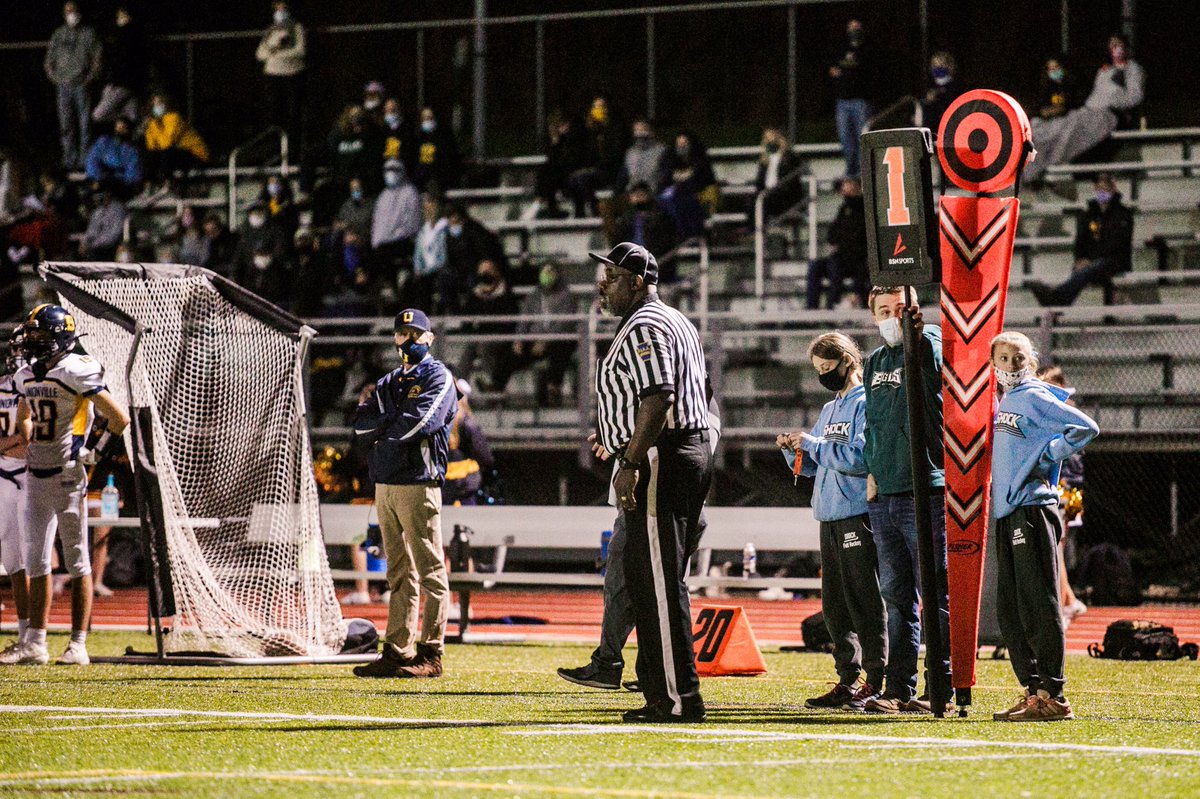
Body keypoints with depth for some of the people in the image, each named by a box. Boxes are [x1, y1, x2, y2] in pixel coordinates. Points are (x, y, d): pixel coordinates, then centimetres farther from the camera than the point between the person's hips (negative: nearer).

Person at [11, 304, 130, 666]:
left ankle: (78, 645, 0)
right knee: (36, 561, 7)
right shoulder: (27, 376, 11)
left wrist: (97, 451, -3)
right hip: (35, 478, 8)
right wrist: (23, 437, 14)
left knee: (77, 561, -1)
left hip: (66, 476, -8)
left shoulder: (76, 372, -13)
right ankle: (36, 644, 11)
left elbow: (119, 418, -13)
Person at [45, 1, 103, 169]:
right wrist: (55, 77, 3)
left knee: (84, 123, -5)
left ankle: (85, 158, -3)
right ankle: (69, 159, 4)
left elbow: (97, 58, 2)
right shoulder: (58, 35, 13)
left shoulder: (89, 34, 5)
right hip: (63, 85, 3)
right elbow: (49, 60, 17)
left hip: (82, 84, -3)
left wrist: (90, 78, -8)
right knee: (66, 124, 1)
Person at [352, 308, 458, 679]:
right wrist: (395, 421, -7)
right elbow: (361, 423, 9)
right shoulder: (390, 382, 21)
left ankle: (431, 654, -7)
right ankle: (397, 651, 11)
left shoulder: (437, 377, -2)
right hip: (385, 482, 8)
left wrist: (384, 426, -2)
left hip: (418, 483, -8)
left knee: (429, 570, -6)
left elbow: (420, 423, -17)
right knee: (399, 574, 9)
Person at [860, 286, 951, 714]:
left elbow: (938, 368, -28)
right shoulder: (874, 364, 17)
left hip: (926, 490, -7)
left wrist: (918, 335, -47)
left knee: (936, 596, -4)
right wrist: (871, 470, 13)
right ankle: (899, 689, 12)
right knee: (897, 597, 9)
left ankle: (940, 688, -2)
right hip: (883, 495, 7)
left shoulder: (929, 345, -4)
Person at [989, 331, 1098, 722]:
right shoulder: (1003, 401, 18)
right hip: (1006, 512, 9)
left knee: (1038, 605, -9)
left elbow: (1086, 427, -15)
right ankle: (1032, 690, 16)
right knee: (1009, 609, 10)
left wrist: (1046, 457, -12)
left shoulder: (1035, 398, -7)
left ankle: (1052, 696, -9)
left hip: (1032, 509, -9)